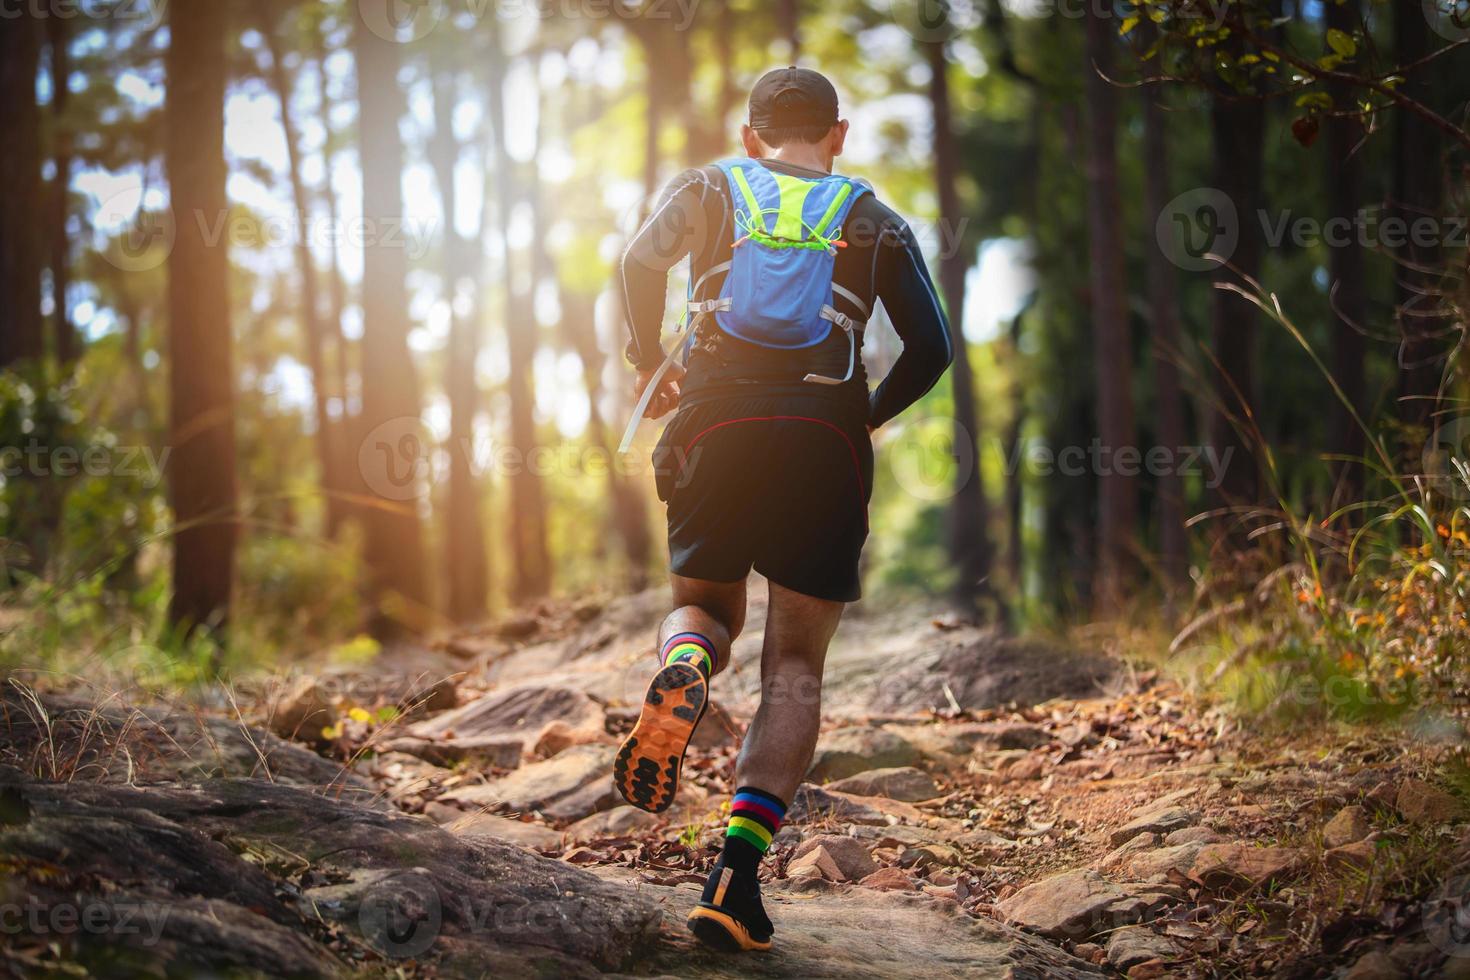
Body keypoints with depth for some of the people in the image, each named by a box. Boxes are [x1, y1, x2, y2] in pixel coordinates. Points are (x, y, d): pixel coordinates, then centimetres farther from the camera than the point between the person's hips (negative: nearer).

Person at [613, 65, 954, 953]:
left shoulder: (709, 186, 17)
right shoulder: (875, 219, 18)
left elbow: (643, 259, -4)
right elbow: (932, 347, 8)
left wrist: (649, 359, 9)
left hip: (715, 424, 1)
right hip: (825, 439, 0)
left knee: (705, 607, 23)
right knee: (795, 672, 3)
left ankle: (685, 669, -14)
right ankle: (739, 868, -13)